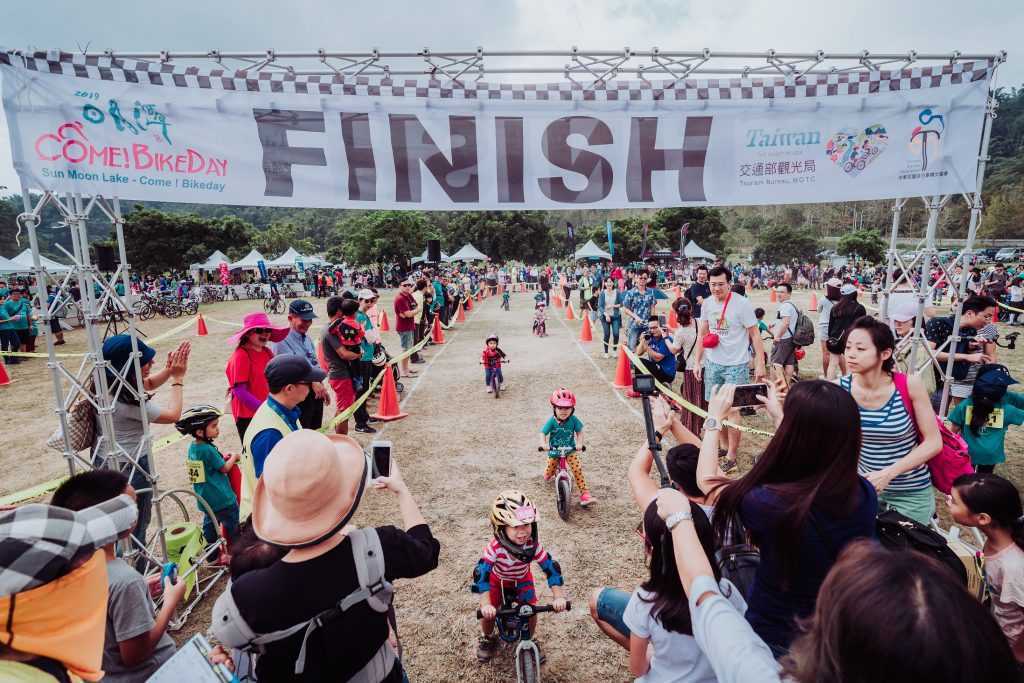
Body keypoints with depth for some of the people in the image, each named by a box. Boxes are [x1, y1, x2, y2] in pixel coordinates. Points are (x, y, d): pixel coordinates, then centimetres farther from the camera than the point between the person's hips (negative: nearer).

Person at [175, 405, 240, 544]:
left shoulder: (192, 447, 0)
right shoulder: (208, 450, -25)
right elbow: (224, 468, -13)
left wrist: (223, 458, 7)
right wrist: (234, 457, 3)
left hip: (205, 497, 8)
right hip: (222, 498, -8)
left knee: (210, 522, 22)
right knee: (231, 524, 8)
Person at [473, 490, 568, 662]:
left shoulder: (533, 544, -34)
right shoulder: (495, 547, -40)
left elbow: (551, 567, -29)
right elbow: (481, 573, -41)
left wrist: (558, 596, -38)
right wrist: (486, 604, -51)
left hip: (522, 579, 2)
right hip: (497, 579, -1)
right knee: (488, 613, -12)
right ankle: (487, 638, 22)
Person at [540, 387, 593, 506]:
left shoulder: (574, 420, -16)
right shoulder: (551, 421, -18)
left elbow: (579, 432, -8)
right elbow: (543, 433, -17)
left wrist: (579, 443, -25)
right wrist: (544, 444, -36)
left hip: (570, 450, 0)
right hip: (554, 451, 1)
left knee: (577, 469, -19)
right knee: (549, 473, 12)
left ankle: (585, 494, -13)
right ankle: (547, 476, 52)